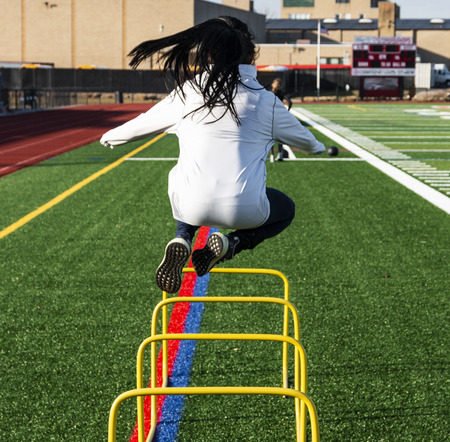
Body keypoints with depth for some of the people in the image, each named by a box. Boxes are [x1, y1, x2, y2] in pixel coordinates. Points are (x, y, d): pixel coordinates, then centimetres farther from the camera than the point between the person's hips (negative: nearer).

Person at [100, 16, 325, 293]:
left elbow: (143, 123, 20)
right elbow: (299, 135, 22)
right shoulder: (265, 101, 3)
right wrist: (316, 147, 46)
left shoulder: (187, 93, 4)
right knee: (286, 210, 30)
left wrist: (113, 136, 41)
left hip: (193, 207, 2)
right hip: (244, 210, -2)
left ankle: (182, 240, 8)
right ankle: (230, 244, 2)